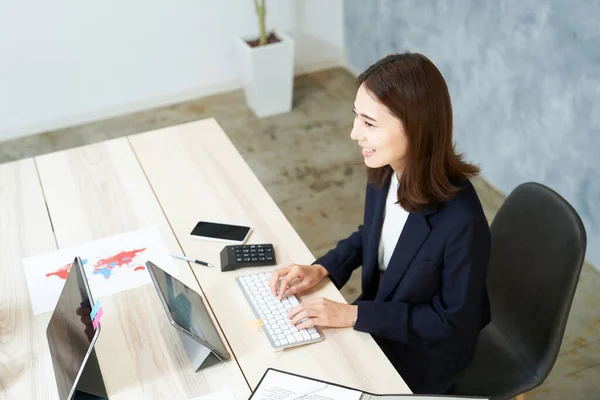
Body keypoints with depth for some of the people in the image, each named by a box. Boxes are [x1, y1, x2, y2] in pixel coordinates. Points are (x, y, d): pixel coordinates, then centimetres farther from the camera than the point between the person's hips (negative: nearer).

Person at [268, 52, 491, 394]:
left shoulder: (462, 222, -35)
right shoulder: (384, 173, -14)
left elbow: (452, 321, -22)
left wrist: (355, 315, -24)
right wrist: (322, 269, -8)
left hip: (424, 353, -5)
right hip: (379, 318, 6)